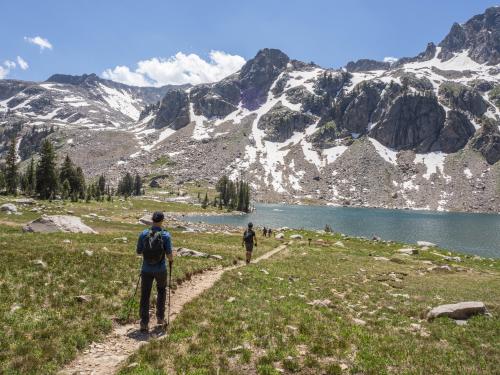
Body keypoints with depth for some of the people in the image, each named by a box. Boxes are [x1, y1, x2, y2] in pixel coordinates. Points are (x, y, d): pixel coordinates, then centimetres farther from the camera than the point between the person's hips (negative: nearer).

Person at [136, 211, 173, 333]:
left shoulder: (143, 234, -6)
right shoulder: (166, 235, -12)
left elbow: (138, 251, 1)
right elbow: (169, 254, -13)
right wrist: (171, 260, 10)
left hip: (146, 269, 1)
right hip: (161, 270, 0)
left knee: (145, 296, 8)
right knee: (161, 291, 24)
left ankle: (144, 323, 5)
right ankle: (160, 317, 27)